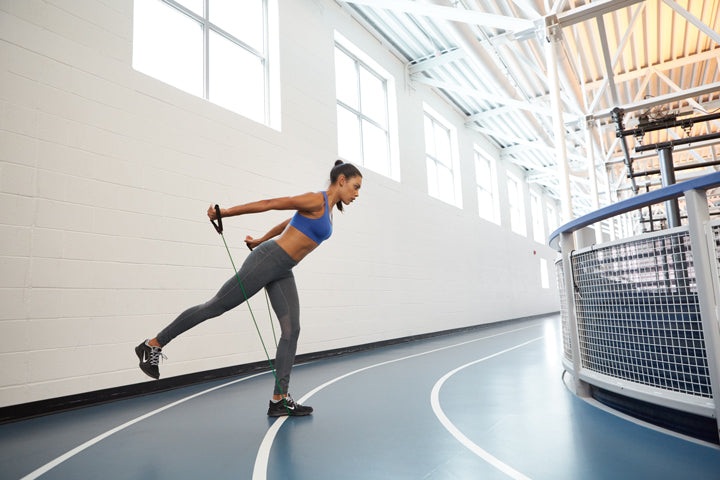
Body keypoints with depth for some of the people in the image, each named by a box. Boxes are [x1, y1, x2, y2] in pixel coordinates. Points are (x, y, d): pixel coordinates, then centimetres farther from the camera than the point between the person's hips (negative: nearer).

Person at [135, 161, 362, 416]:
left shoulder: (328, 210, 14)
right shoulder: (316, 201, -15)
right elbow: (269, 203, -14)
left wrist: (261, 240, 31)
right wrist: (226, 212, -12)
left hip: (283, 273, 9)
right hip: (267, 260, -9)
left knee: (291, 330, 1)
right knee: (216, 306, -1)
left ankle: (279, 400, 5)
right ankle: (153, 345, 16)